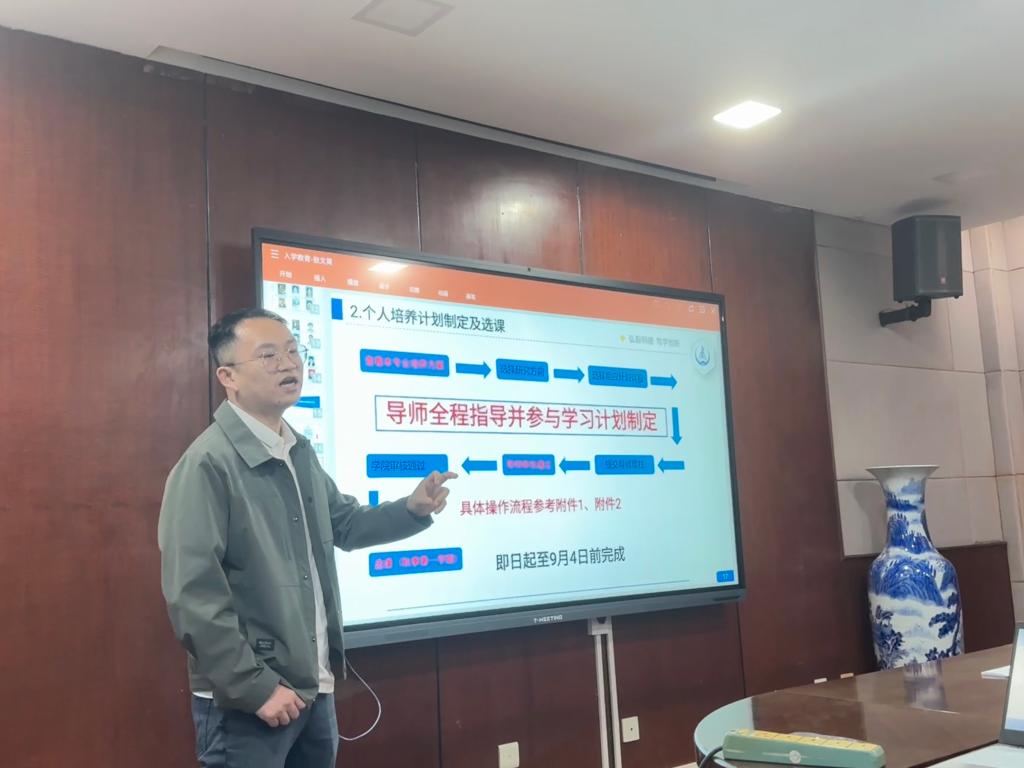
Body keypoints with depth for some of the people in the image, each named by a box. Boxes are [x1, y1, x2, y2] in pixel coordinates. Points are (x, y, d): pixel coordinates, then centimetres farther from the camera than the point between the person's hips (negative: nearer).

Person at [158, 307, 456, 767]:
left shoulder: (299, 454, 11)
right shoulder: (208, 463, -18)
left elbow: (345, 525, 22)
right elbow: (192, 596, -21)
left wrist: (413, 509, 5)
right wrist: (256, 687, -18)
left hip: (314, 688, 8)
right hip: (246, 701, -8)